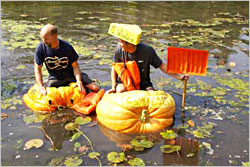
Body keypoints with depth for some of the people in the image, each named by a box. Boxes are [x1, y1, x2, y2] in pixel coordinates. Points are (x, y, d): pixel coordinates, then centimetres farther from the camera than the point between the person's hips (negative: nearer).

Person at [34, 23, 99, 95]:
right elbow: (37, 69, -10)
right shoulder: (40, 48, -15)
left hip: (71, 75, -1)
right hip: (55, 79, 2)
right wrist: (41, 86, -22)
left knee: (95, 89, -16)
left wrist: (79, 81, -28)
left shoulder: (67, 47, -18)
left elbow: (75, 66, -13)